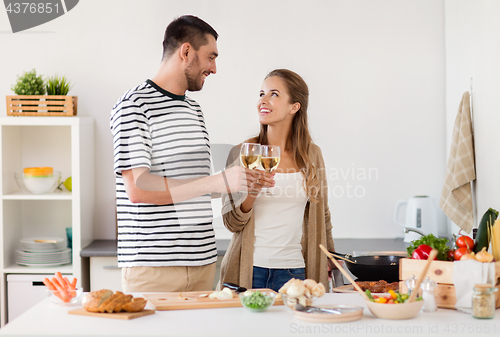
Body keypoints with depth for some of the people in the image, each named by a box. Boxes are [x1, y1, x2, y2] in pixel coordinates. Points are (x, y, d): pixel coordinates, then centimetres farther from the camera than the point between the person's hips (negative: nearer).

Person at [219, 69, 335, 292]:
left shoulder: (311, 154, 5)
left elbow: (321, 213, 19)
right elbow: (231, 222, -2)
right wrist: (252, 192, -19)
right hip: (249, 268, -1)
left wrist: (329, 256, 24)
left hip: (292, 269, 2)